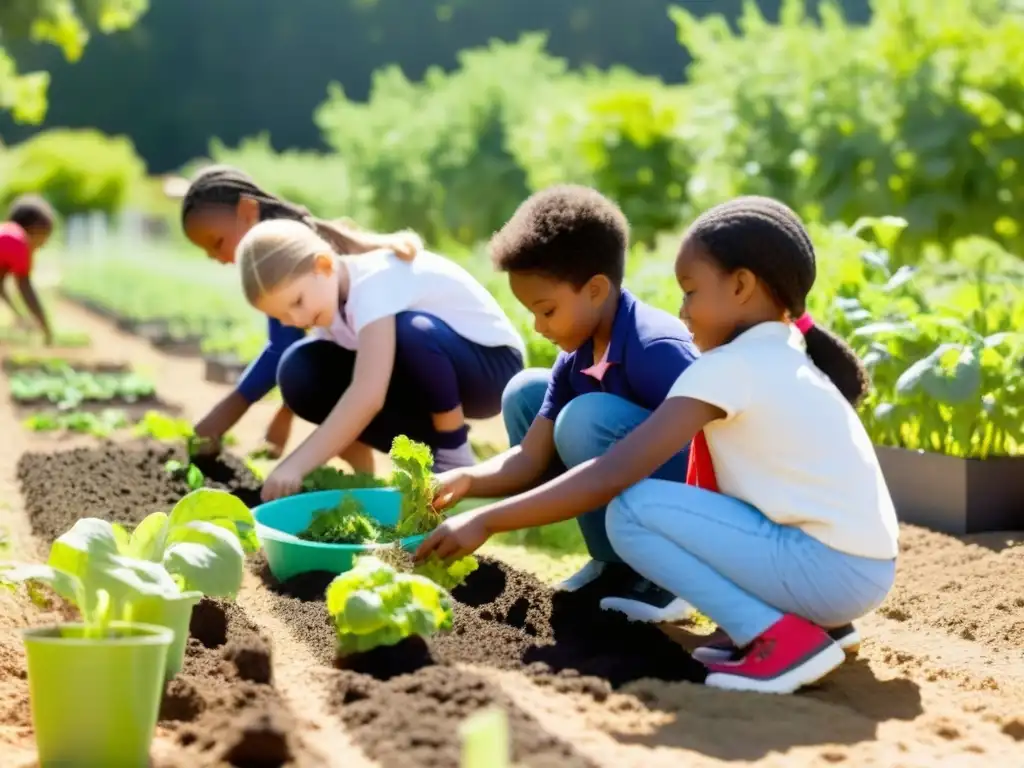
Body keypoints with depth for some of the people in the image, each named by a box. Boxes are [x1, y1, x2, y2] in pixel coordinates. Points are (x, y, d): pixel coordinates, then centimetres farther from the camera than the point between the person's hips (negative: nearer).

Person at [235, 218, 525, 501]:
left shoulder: (374, 281, -31)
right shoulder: (328, 293, -4)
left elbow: (368, 395, -41)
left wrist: (296, 465, -44)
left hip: (491, 364, -8)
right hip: (427, 382, 8)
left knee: (411, 333, -40)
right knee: (300, 370, -13)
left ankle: (455, 457, -16)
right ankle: (427, 453, -3)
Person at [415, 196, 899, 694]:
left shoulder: (726, 369, -10)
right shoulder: (791, 362, 17)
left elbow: (611, 476, -16)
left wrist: (485, 521, -12)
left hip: (827, 569, -9)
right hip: (863, 570, 9)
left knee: (632, 512, -8)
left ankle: (781, 637, -13)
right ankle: (810, 616, 12)